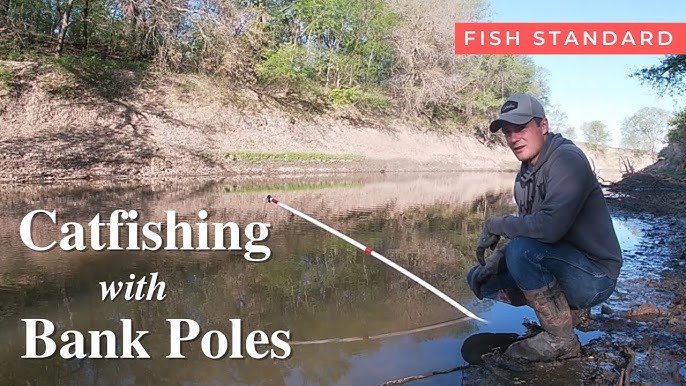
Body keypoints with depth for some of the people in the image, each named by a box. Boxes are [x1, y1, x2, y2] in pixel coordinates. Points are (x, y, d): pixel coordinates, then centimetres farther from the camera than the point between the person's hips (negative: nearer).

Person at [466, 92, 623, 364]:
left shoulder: (567, 158, -19)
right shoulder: (525, 174, 8)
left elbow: (549, 225, -33)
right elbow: (528, 230, 13)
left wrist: (495, 224, -18)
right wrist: (496, 260, -5)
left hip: (594, 276, -9)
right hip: (562, 268, 9)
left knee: (522, 250, -32)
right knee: (479, 278, 5)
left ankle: (561, 340, -13)